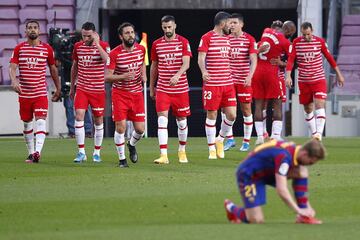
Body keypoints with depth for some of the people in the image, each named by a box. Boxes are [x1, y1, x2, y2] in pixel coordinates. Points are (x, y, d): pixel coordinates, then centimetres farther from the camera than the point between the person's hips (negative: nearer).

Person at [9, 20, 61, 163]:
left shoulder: (47, 49, 4)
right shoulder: (19, 48, 3)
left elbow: (53, 68, 14)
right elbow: (12, 67, -5)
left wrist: (58, 89, 17)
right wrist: (14, 80, -26)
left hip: (41, 93, -2)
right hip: (24, 93, 2)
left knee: (41, 121, -17)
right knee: (27, 123, 10)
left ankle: (37, 152, -28)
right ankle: (31, 153, 23)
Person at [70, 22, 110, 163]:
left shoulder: (103, 45, -6)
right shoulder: (78, 46, 5)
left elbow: (107, 60, -27)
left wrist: (97, 44, -25)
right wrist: (72, 86, 21)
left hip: (98, 90, -2)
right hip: (81, 89, 2)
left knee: (98, 120, 6)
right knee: (79, 116, -13)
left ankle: (97, 152, 18)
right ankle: (81, 152, -9)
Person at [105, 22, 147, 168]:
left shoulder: (141, 49, 1)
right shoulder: (115, 54, -14)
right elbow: (107, 77, -14)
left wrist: (144, 75, 3)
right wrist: (123, 76, -29)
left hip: (137, 94, 4)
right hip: (120, 94, -4)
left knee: (140, 128, 1)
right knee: (120, 127, -8)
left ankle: (132, 145, 34)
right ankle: (122, 159, 7)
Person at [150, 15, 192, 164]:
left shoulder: (183, 42, -2)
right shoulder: (156, 44, 5)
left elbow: (186, 64, -12)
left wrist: (177, 75, -32)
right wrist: (151, 88, 16)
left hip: (180, 89, -1)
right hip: (162, 89, 1)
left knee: (181, 121, 9)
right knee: (162, 120, -13)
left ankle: (182, 151, 31)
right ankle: (163, 155, -18)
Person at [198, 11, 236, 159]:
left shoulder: (227, 38, 16)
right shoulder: (207, 38, -5)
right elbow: (201, 58, -13)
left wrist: (230, 76, 25)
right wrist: (203, 72, -31)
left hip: (228, 83, 6)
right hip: (212, 84, -6)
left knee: (232, 115, -1)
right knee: (212, 115, 0)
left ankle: (220, 140, 22)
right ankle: (212, 149, 8)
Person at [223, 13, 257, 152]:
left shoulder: (249, 39, -4)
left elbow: (254, 60, -9)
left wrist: (249, 76, -20)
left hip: (244, 80, -3)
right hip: (228, 79, 3)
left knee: (246, 109, 2)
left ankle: (246, 142, 10)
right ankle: (230, 138, 10)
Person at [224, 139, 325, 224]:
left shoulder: (297, 151, -7)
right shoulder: (284, 156, -34)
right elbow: (281, 191, -39)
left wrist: (307, 207, 3)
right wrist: (299, 211, -34)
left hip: (267, 172, 8)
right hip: (248, 174, -8)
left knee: (302, 173, -13)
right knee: (256, 220, -14)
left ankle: (303, 217, -7)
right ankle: (231, 208, 16)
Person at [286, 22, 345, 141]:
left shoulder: (320, 41, -3)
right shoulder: (296, 42, -3)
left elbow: (329, 57, 8)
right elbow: (290, 60, -6)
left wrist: (338, 74, 13)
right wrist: (288, 76, -20)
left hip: (319, 80, -2)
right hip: (303, 81, 2)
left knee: (319, 105, -16)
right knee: (308, 109, 8)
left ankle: (319, 134, -24)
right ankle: (314, 134, 19)